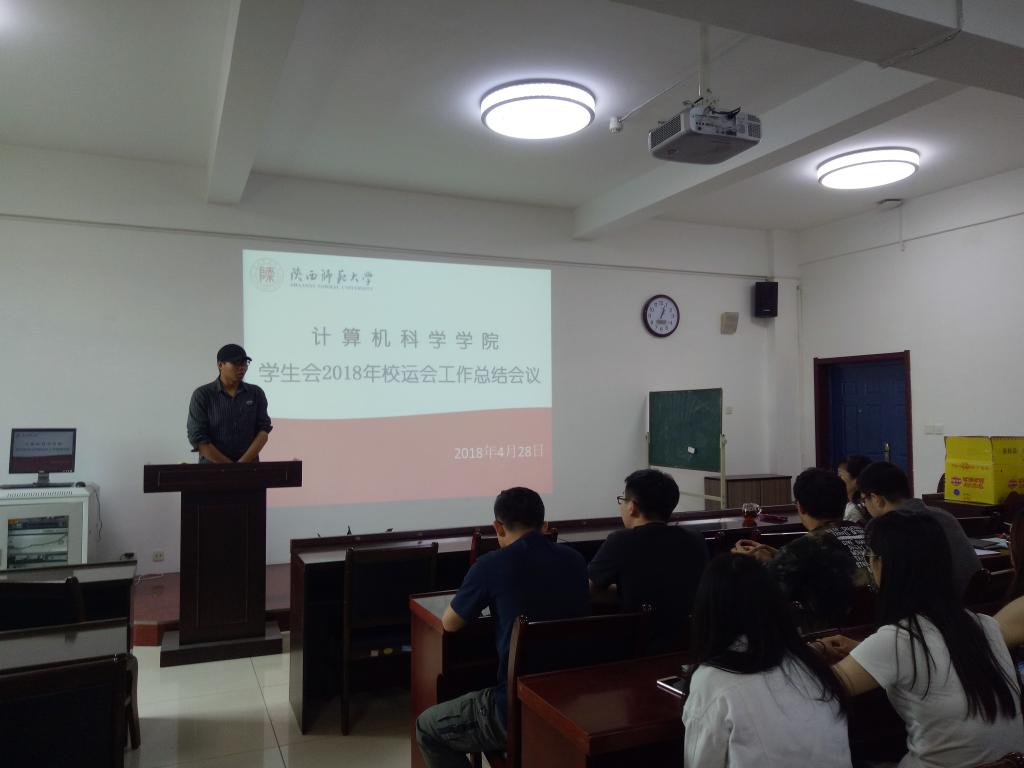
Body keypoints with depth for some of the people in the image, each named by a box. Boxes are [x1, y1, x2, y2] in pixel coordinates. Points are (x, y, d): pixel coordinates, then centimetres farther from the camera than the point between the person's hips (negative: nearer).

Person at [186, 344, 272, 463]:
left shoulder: (256, 393, 7)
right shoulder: (202, 395, 0)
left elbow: (264, 430, 0)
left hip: (249, 468, 2)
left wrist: (243, 463, -12)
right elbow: (197, 439, -6)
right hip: (213, 469, -1)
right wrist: (229, 466, -11)